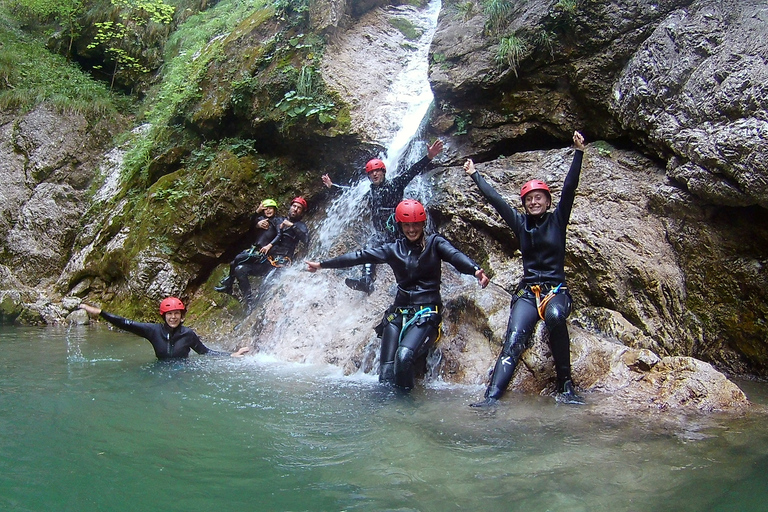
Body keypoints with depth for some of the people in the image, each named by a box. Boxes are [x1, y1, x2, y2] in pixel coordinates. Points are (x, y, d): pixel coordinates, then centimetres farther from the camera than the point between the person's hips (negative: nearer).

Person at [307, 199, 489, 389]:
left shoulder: (434, 243, 3)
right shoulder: (394, 249, 12)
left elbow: (455, 255, -16)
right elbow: (361, 256, 10)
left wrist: (475, 270, -38)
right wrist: (322, 264, 8)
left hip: (426, 311, -4)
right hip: (399, 311, 4)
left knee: (404, 356, -27)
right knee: (386, 370, -10)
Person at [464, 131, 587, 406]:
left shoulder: (557, 220, 6)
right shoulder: (520, 223, 12)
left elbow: (569, 188, -5)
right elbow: (495, 199, 11)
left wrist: (578, 153, -13)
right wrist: (475, 175, 13)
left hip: (556, 289, -2)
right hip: (527, 291, 2)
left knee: (555, 317, -38)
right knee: (513, 339, -22)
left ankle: (565, 384, -26)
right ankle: (492, 396, -37)